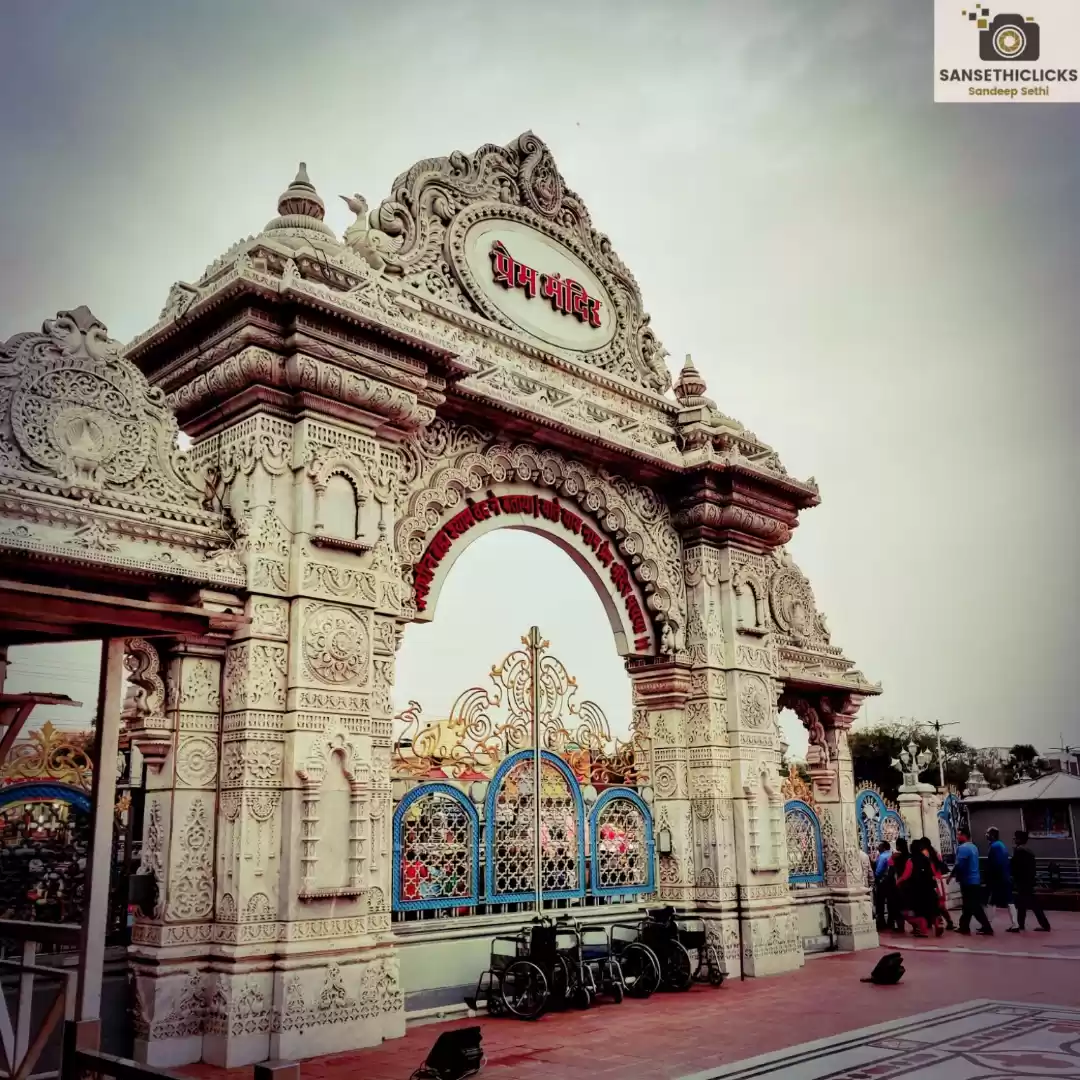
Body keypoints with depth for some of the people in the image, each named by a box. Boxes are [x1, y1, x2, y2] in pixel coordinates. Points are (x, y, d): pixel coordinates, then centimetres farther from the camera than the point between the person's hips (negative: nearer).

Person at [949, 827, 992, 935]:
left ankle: (986, 927, -8)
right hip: (974, 879, 10)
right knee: (968, 905, 13)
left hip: (967, 881, -10)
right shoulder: (973, 847, 15)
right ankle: (964, 926, 19)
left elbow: (959, 865, -23)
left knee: (973, 906, -6)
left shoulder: (963, 848, -17)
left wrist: (951, 875, -9)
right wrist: (955, 874, 18)